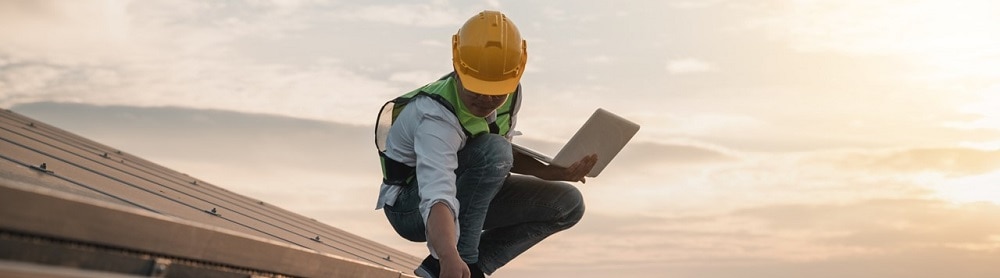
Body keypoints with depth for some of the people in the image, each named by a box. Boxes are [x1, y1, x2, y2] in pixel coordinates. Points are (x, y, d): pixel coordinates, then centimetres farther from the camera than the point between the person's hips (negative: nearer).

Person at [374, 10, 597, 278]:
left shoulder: (509, 95, -10)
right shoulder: (436, 117, -34)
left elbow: (507, 155, 8)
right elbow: (437, 199, -49)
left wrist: (555, 172, -7)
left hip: (466, 193, 8)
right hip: (411, 206, -8)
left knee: (567, 204, -1)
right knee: (492, 151, -33)